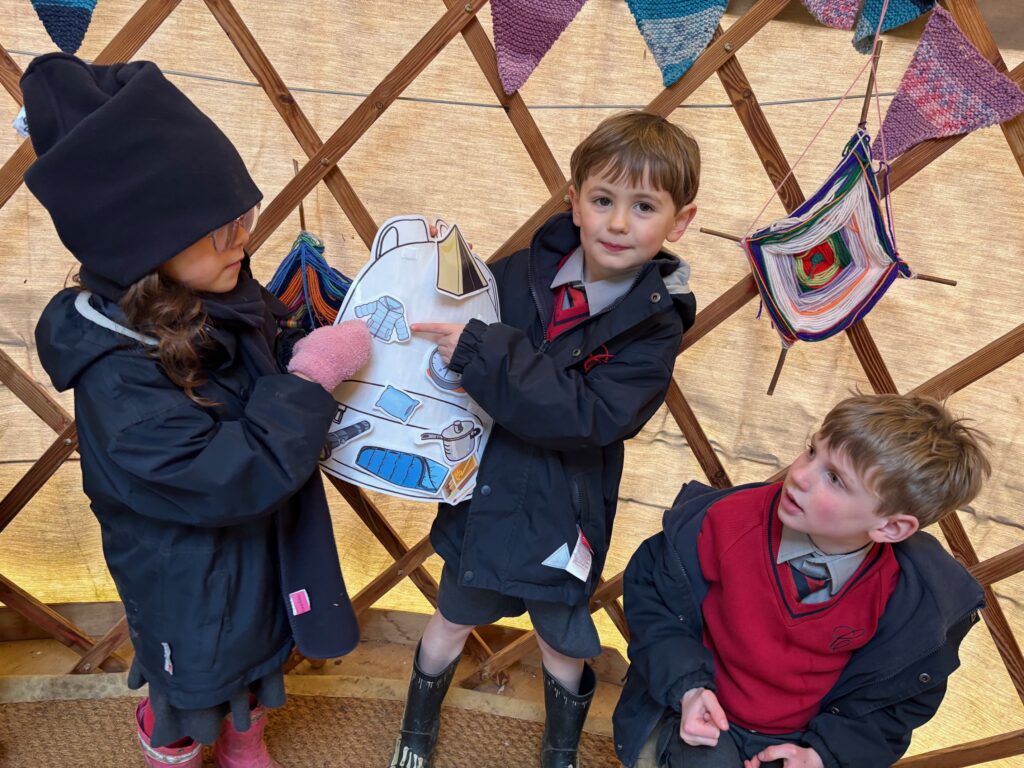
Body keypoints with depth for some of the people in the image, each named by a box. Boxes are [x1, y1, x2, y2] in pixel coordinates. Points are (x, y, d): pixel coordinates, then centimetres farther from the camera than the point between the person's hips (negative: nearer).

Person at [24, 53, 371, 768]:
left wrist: (323, 347, -11)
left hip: (269, 555, 7)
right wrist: (312, 376, -32)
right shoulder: (116, 373, -34)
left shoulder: (223, 300, -12)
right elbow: (230, 478, -35)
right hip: (195, 591, -7)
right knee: (188, 705, 23)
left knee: (258, 669, 32)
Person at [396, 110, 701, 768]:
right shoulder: (523, 271, -11)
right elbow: (451, 320, 6)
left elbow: (588, 415, -31)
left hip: (561, 512, -2)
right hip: (484, 489, 3)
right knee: (452, 622, 22)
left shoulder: (655, 325, -18)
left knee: (561, 644, 20)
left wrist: (479, 354, -34)